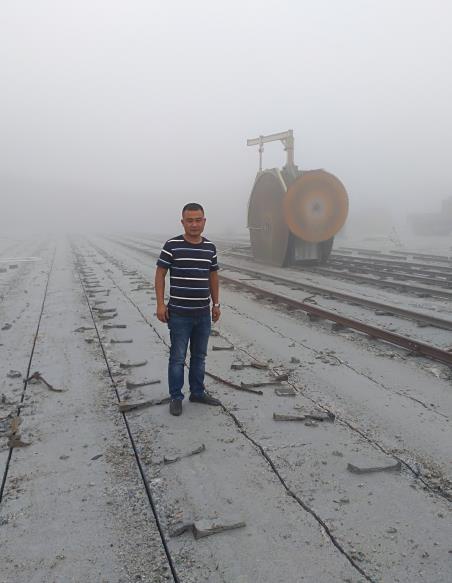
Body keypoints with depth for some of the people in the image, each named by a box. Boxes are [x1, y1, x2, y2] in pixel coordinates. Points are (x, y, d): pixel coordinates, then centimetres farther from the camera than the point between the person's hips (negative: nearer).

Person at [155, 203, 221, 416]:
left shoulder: (210, 247, 5)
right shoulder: (172, 245, -9)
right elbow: (160, 275, -5)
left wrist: (216, 304, 13)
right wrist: (160, 304, -10)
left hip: (203, 314, 5)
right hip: (179, 314, -4)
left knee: (199, 356, 16)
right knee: (178, 358, 5)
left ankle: (197, 392, 31)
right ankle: (176, 397, 19)